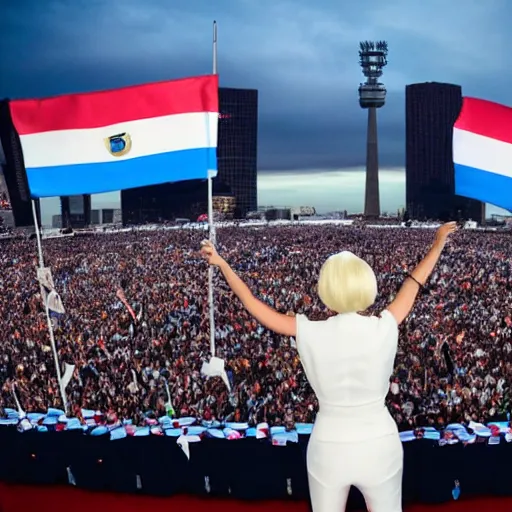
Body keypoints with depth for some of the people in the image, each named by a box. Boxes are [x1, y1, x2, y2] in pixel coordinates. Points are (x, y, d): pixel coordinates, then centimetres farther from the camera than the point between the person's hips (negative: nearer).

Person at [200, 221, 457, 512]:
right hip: (380, 446, 0)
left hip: (329, 449, 0)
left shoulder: (310, 334, -16)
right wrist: (439, 244, 18)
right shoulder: (383, 329, -15)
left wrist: (221, 263, 7)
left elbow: (254, 305, -5)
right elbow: (413, 285, 1)